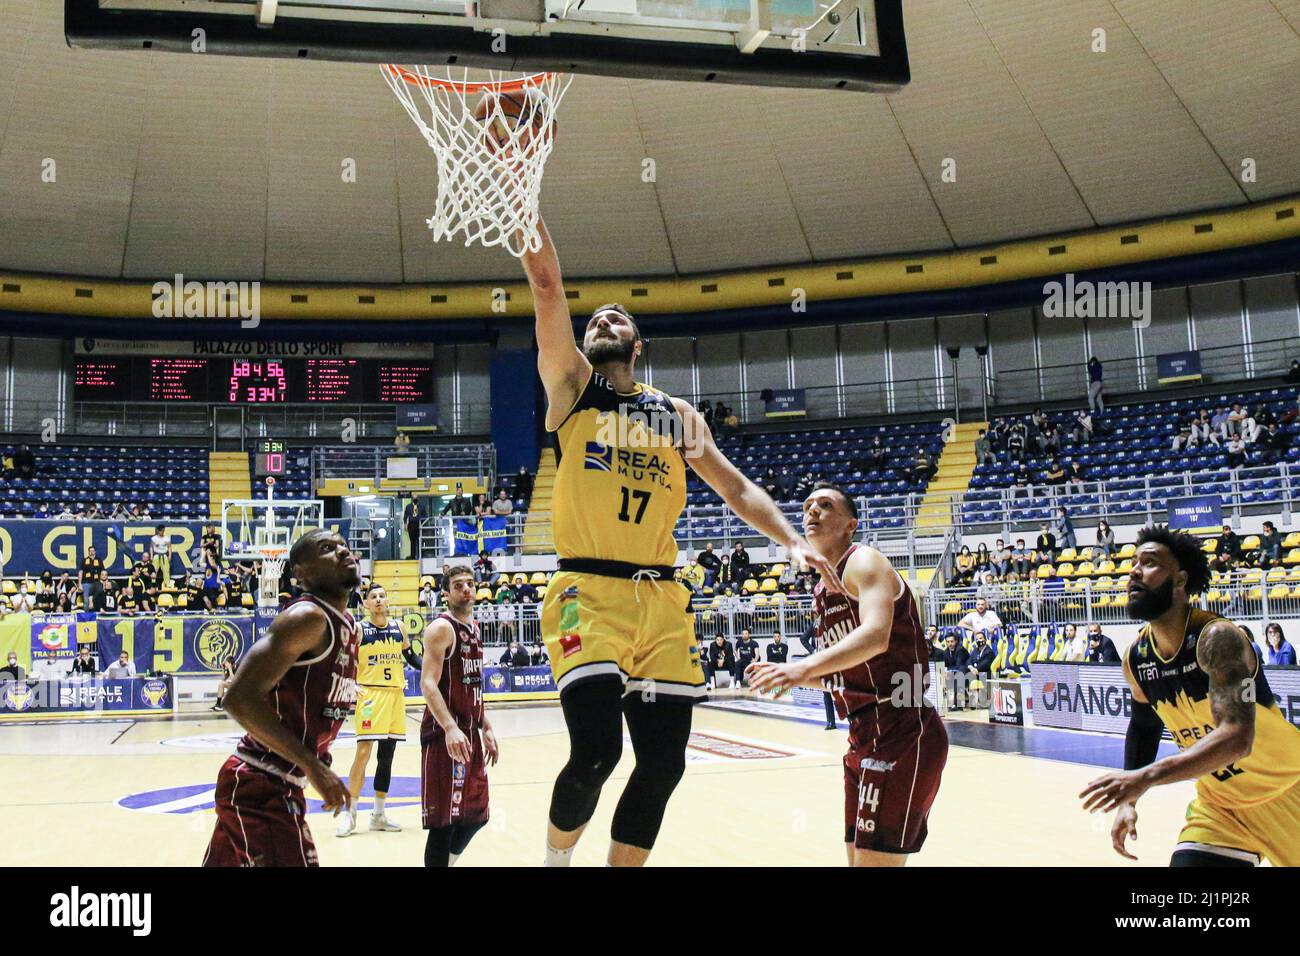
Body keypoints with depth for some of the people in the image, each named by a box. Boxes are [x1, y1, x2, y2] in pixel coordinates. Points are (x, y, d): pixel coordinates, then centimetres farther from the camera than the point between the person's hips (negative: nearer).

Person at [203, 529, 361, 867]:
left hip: (278, 784, 10)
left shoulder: (347, 626, 11)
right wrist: (313, 766, -26)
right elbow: (240, 698, -26)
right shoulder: (308, 617, -18)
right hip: (258, 786, -10)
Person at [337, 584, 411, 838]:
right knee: (363, 753, -13)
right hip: (370, 694, -5)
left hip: (395, 694, 5)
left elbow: (410, 653, 26)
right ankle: (350, 814, -4)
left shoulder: (398, 628, 8)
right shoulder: (358, 630, -4)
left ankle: (379, 815, 17)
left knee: (387, 756, 8)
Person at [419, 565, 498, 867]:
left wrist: (486, 728, 19)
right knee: (444, 820, -8)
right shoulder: (442, 628, -10)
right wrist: (450, 728, -31)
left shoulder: (473, 630, 17)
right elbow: (428, 684, -20)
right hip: (445, 734, -9)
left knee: (476, 814, 14)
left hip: (470, 733, 9)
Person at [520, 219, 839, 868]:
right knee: (596, 750, -17)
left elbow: (735, 486, 16)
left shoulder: (677, 413, 17)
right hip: (589, 593, -4)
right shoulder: (571, 386, 8)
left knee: (663, 762, 2)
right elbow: (547, 286, -2)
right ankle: (555, 860, 12)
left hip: (662, 601, 4)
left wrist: (790, 540, 1)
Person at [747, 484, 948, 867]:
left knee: (876, 860, -10)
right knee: (859, 859, 14)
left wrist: (806, 666, -39)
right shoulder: (822, 592, 18)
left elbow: (875, 635, -28)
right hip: (864, 736, 10)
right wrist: (788, 674, 12)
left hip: (903, 735, -10)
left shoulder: (864, 562, -8)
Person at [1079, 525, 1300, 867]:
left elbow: (1236, 738, -39)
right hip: (1219, 800, 5)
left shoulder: (1216, 638, -27)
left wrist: (1145, 777, -48)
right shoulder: (1136, 657, -6)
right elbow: (1143, 726, 13)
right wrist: (1128, 800, 2)